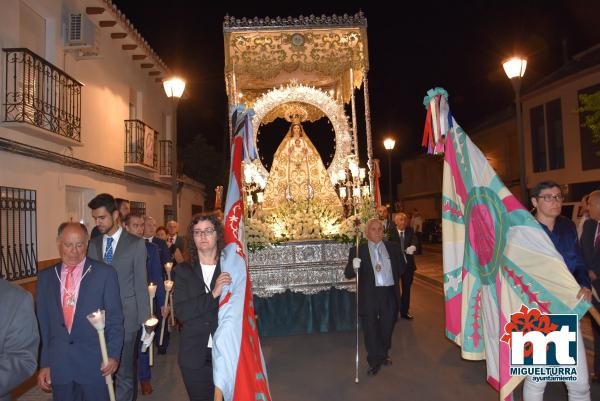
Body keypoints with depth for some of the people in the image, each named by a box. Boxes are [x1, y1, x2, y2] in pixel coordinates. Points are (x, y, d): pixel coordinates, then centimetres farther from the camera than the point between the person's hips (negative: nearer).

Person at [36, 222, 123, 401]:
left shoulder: (105, 273, -6)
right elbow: (42, 323, 7)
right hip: (58, 365, 3)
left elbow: (115, 318, -4)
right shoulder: (45, 277, 4)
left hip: (96, 364, -2)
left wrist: (113, 354, -9)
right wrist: (44, 363, 6)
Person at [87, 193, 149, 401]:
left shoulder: (136, 244, -2)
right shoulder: (93, 244, 9)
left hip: (126, 316, -3)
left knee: (123, 370, 0)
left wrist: (144, 320, -4)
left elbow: (141, 284, -2)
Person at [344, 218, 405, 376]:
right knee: (370, 329, 6)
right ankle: (375, 360, 24)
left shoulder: (393, 247, 5)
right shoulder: (358, 250, -4)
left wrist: (393, 278, 4)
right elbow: (348, 274, -8)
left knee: (387, 326, 16)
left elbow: (402, 267, 16)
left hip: (390, 293, 3)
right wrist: (354, 267, -28)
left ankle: (384, 354, 40)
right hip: (369, 296, -2)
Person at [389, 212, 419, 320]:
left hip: (408, 264, 3)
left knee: (406, 288, 14)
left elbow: (415, 241, -19)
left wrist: (413, 247, -40)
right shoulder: (391, 232, -9)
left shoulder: (410, 231, 0)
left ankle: (405, 312, 29)